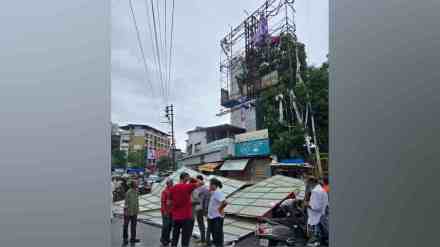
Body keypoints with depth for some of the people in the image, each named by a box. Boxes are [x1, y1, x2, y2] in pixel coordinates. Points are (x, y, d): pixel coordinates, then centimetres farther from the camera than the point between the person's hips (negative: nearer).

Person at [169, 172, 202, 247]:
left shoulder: (173, 188, 2)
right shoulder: (188, 186, -14)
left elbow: (169, 203, 8)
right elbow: (200, 183, -8)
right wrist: (191, 178, 0)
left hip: (175, 217, 6)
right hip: (186, 217, -5)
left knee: (175, 238, 17)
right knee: (185, 239, 3)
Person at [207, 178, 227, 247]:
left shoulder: (218, 193, -21)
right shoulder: (213, 193, 8)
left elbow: (224, 202, -33)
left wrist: (219, 209, -20)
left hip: (217, 217, -9)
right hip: (211, 217, 9)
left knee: (218, 233, 1)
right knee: (214, 232, 20)